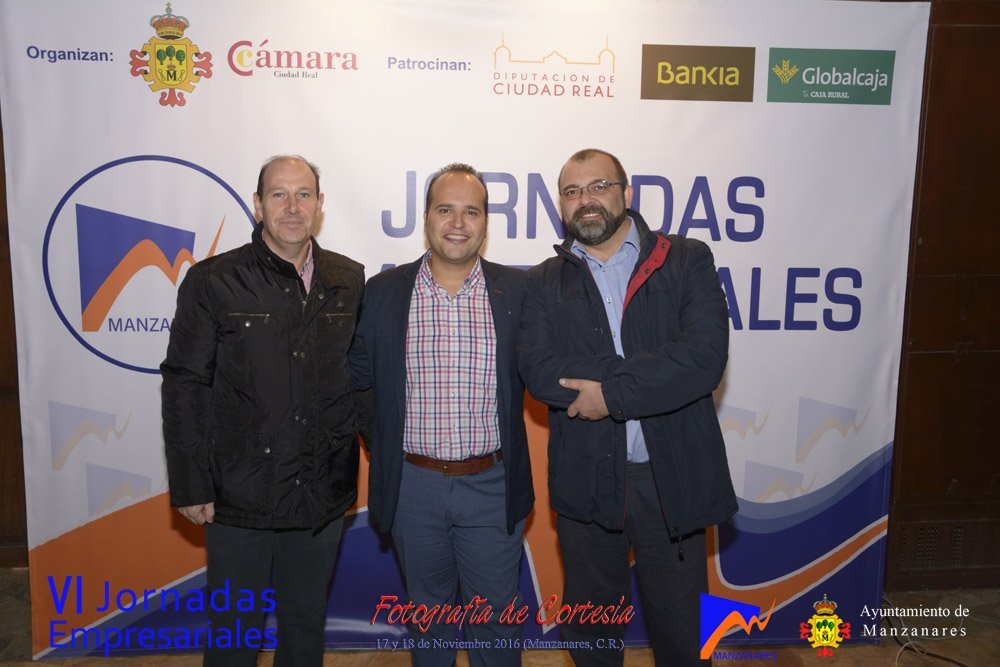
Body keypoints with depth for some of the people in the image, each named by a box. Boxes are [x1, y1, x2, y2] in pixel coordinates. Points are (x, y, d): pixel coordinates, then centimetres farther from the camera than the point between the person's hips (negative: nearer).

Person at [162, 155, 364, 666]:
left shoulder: (350, 282, 2)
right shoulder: (212, 282, -7)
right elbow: (184, 388, -6)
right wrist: (190, 487, -7)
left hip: (323, 495, 3)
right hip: (239, 496, -2)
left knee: (307, 624, 20)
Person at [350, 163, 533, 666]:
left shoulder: (517, 290, -3)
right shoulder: (382, 291, -1)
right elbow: (359, 375, 6)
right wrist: (384, 444, 1)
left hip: (493, 487, -1)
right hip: (411, 487, 1)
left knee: (495, 618, 14)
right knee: (427, 613, 21)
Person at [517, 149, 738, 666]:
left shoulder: (687, 260, -1)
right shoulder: (544, 282, 4)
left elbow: (704, 356, -15)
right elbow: (537, 369, -13)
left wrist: (611, 392, -18)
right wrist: (647, 377, -18)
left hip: (673, 475, -1)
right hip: (585, 481, 2)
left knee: (681, 625, 15)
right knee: (590, 625, 20)